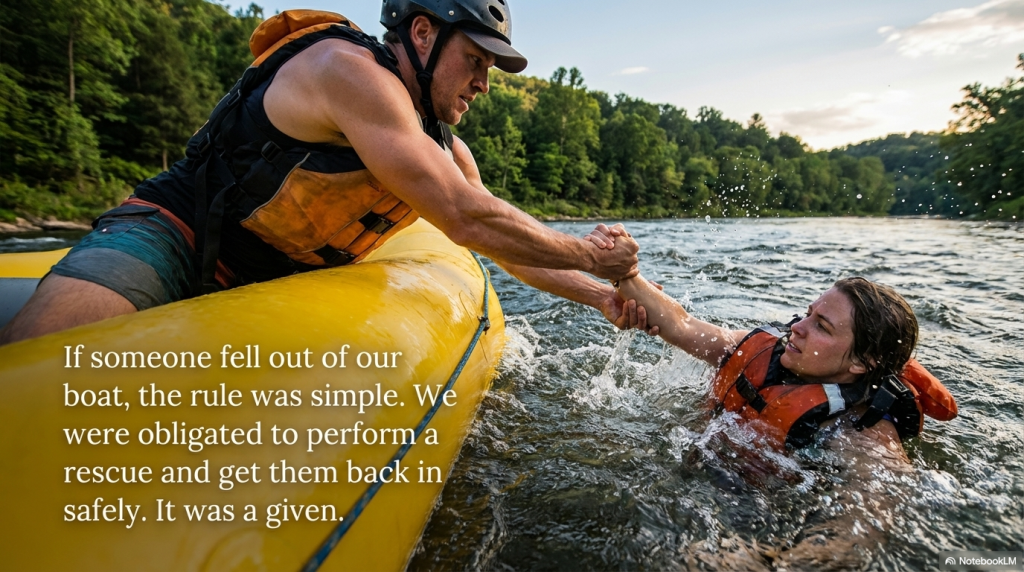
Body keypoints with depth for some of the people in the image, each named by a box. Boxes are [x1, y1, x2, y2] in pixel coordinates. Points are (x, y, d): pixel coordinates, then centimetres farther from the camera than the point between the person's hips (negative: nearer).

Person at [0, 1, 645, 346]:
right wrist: (590, 255, -14)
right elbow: (469, 220, -26)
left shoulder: (445, 149, 6)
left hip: (274, 285, 9)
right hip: (170, 240, -8)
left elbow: (509, 245, 12)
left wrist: (598, 295, 7)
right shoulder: (345, 67, -20)